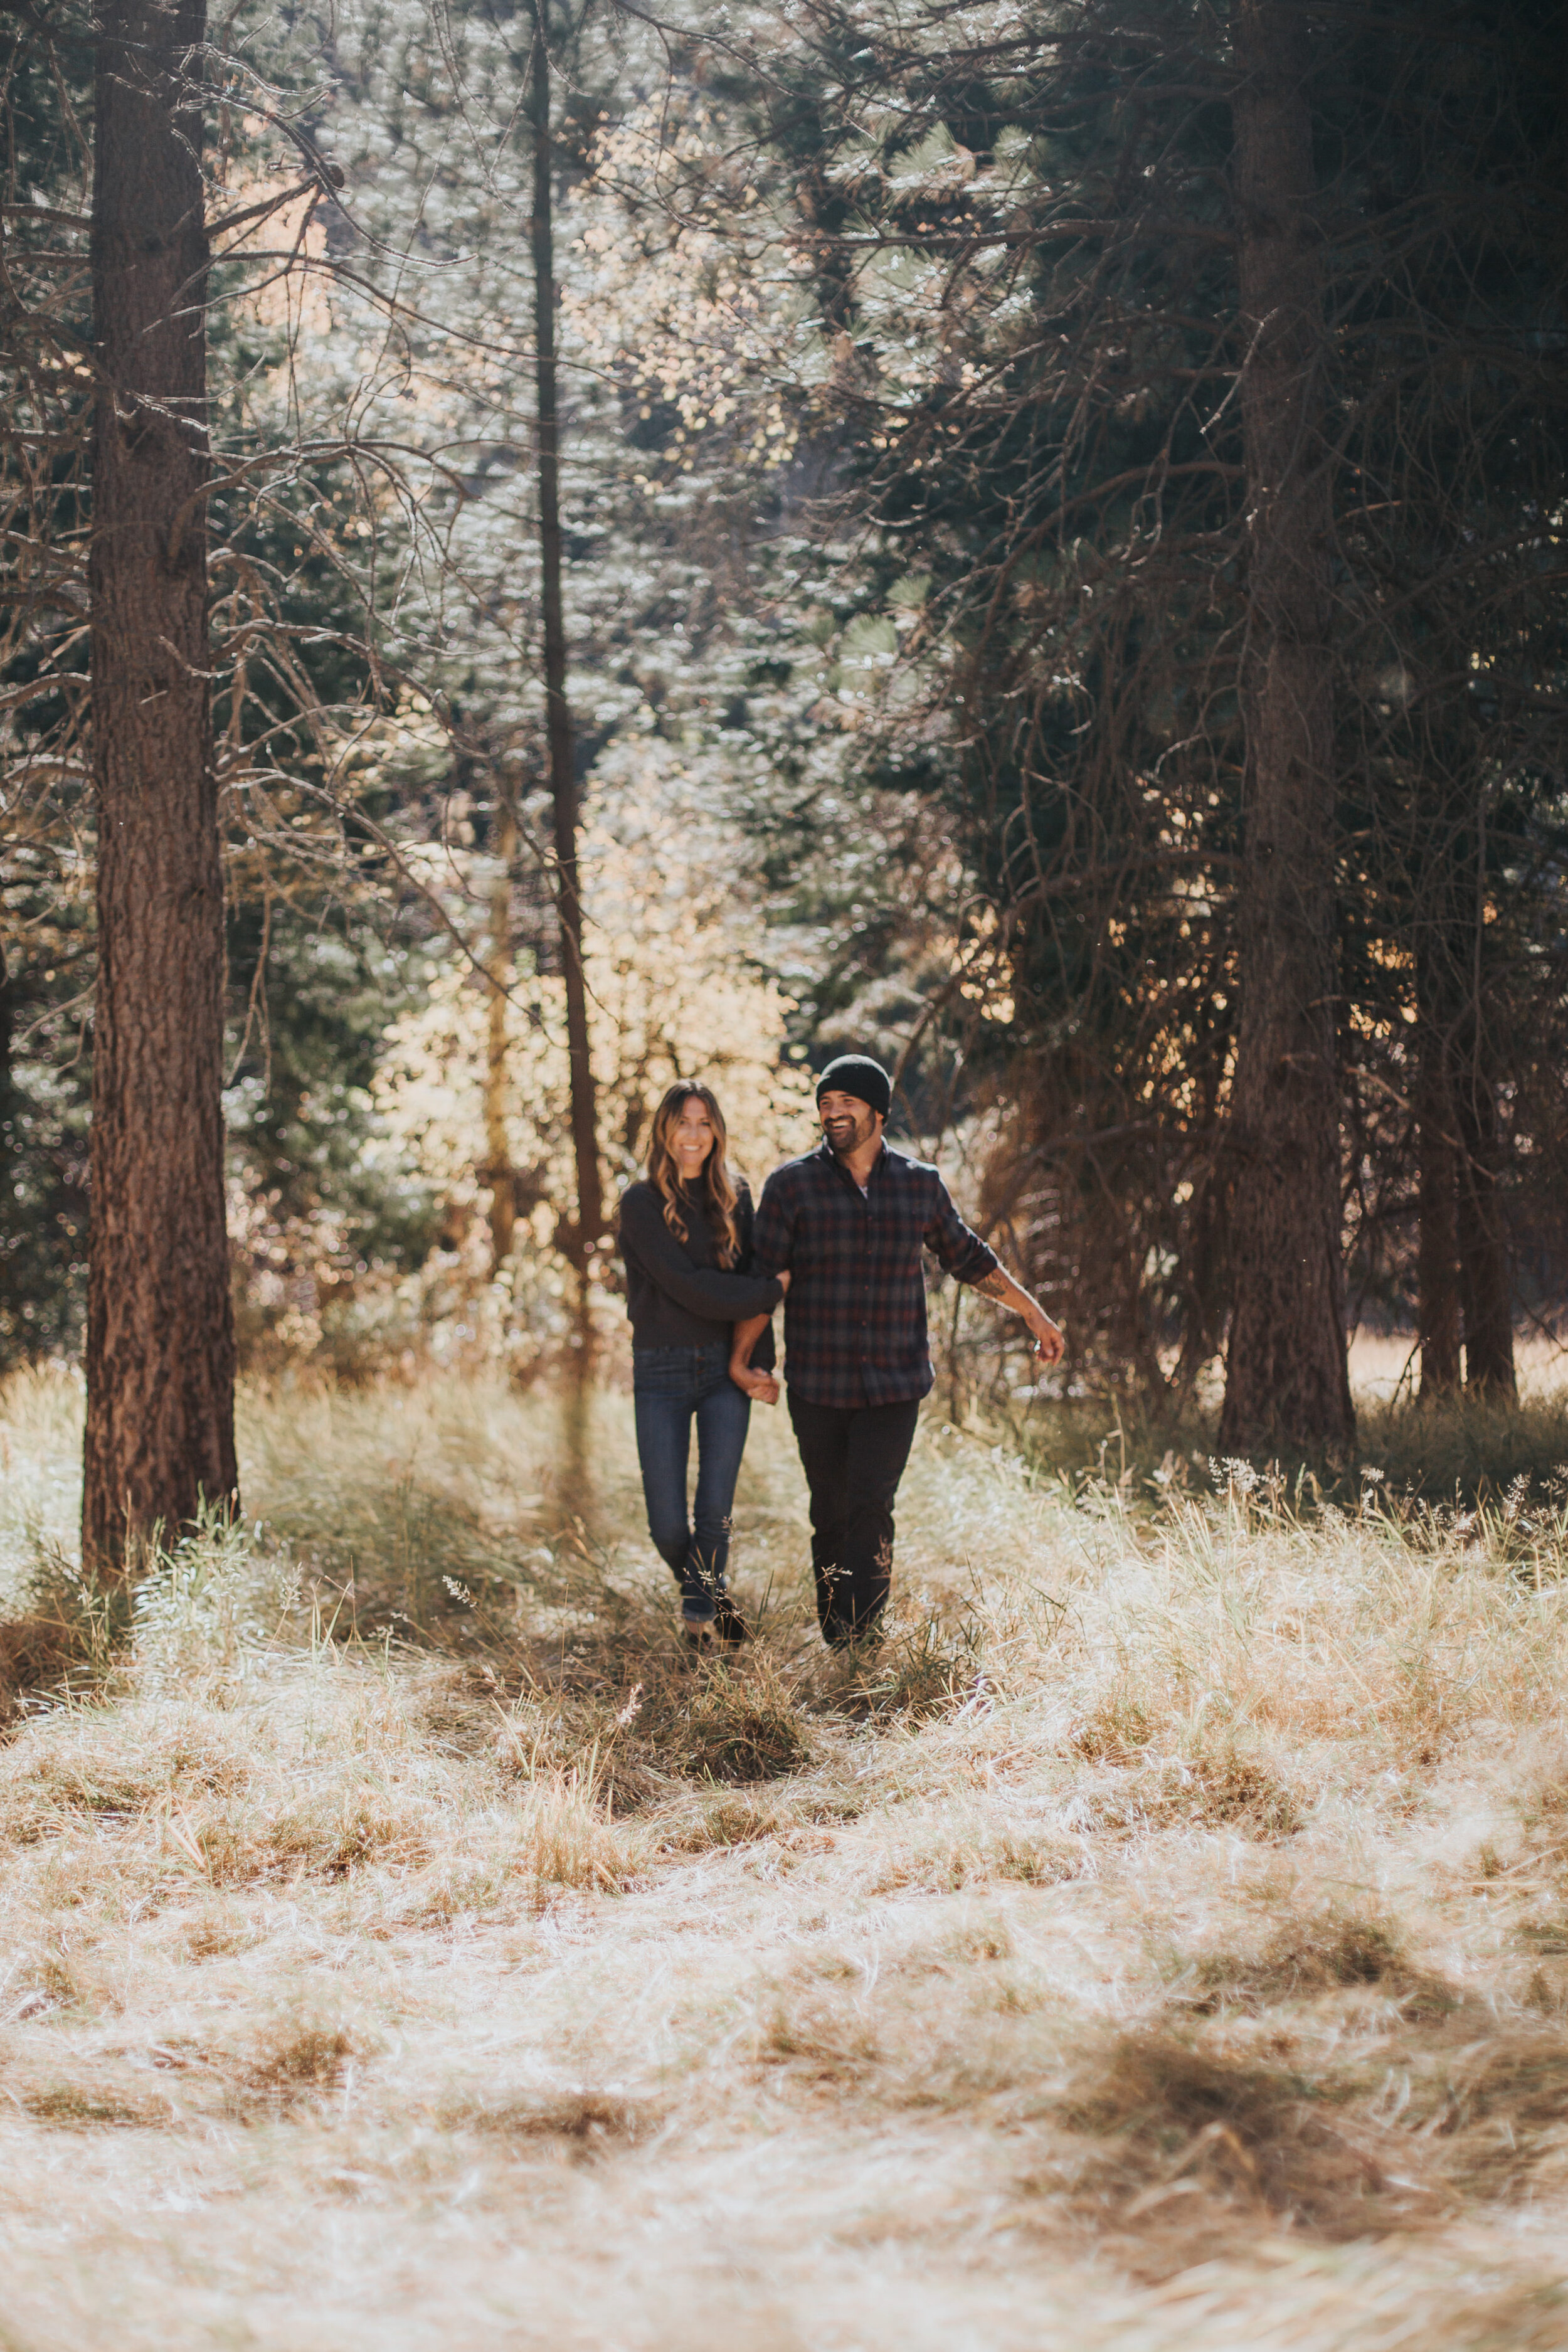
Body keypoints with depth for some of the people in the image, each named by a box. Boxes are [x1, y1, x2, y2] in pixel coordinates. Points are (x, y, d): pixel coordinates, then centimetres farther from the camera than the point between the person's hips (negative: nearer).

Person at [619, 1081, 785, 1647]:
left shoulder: (734, 1198, 8)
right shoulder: (641, 1203, -5)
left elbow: (750, 1279, 9)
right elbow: (687, 1287, -14)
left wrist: (759, 1362, -2)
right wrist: (774, 1290, -12)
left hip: (725, 1367, 2)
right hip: (661, 1372, -2)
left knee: (715, 1510, -7)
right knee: (668, 1524, -2)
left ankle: (700, 1613, 15)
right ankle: (709, 1596, 28)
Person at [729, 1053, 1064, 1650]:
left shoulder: (920, 1186, 6)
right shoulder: (791, 1186, 0)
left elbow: (968, 1258, 18)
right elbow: (766, 1278, -1)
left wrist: (1035, 1315, 20)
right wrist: (741, 1357, -12)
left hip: (895, 1385, 0)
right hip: (818, 1387, 0)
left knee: (871, 1507, -12)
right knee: (831, 1515, 5)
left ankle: (858, 1643, -8)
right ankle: (837, 1647, 18)